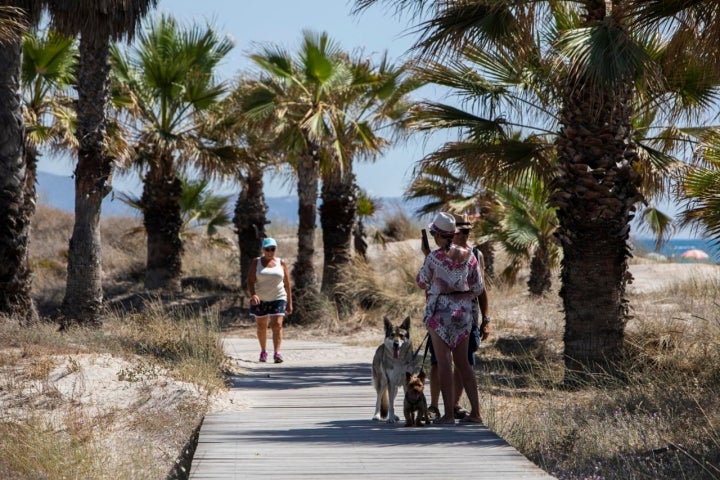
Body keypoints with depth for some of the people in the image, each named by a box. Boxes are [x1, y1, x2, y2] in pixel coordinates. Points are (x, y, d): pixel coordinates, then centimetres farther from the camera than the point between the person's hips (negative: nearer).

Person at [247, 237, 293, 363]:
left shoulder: (281, 263, 3)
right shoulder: (256, 262, 0)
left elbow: (287, 284, 5)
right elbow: (250, 281, -7)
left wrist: (289, 303, 3)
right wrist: (253, 295, -25)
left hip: (278, 298, -1)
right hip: (260, 300, 1)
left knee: (277, 325, -14)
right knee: (261, 327, 10)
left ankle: (277, 353, -20)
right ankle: (263, 351, 27)